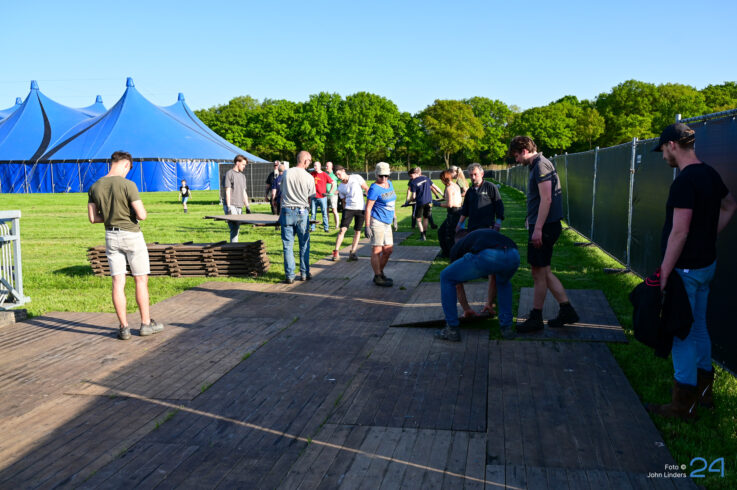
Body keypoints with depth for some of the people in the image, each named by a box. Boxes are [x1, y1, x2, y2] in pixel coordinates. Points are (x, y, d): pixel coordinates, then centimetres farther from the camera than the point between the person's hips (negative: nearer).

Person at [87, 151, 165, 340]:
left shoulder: (95, 187, 2)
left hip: (111, 236, 5)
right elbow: (142, 215, -20)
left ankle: (124, 327, 8)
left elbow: (93, 218, 5)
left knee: (118, 282, 5)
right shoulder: (127, 185, -17)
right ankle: (146, 323, 14)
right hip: (131, 235, -5)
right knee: (141, 280, 7)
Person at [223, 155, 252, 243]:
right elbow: (227, 191, -8)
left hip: (239, 206, 7)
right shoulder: (229, 173, -3)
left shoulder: (242, 176, 20)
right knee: (234, 228, -13)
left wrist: (247, 206, 17)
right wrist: (229, 207, -14)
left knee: (236, 229, 6)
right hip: (231, 206, -7)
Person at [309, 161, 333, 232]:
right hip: (314, 197, 3)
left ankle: (326, 227, 5)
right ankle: (312, 228, 9)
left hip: (322, 197, -3)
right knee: (313, 213, 4)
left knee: (324, 213, 0)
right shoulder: (312, 174, 6)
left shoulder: (324, 175, -3)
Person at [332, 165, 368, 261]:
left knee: (357, 231, 3)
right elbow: (344, 201, 14)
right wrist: (344, 212, 9)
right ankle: (336, 252, -7)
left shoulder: (356, 178, -2)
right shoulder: (340, 187, 8)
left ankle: (352, 252, 11)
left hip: (360, 208, -1)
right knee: (343, 229, -10)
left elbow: (366, 189, 0)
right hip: (348, 208, 1)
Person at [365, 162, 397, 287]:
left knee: (388, 250, 12)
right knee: (377, 250, -4)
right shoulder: (375, 188, -13)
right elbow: (368, 208, -15)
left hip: (387, 223, 9)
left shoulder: (389, 184, 12)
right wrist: (367, 226, -19)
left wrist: (394, 217, 24)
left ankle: (380, 273, 25)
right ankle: (378, 277, 2)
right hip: (377, 221, -9)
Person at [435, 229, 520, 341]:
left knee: (446, 278, 21)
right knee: (503, 283, 41)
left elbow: (458, 285, 41)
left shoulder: (457, 247, 35)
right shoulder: (490, 235, 45)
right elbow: (493, 277, 53)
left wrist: (467, 309, 56)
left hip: (486, 257, -4)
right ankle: (507, 327, 34)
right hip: (513, 256, 4)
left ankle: (452, 330, 21)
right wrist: (489, 303, 66)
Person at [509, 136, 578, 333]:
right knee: (543, 271, 14)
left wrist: (538, 229, -23)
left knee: (539, 272, -1)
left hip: (544, 227, -10)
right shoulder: (537, 165, 17)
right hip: (543, 226, 10)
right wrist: (531, 221, 24)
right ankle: (566, 310, 19)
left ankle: (536, 318, 9)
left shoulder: (541, 165, -14)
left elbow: (546, 199, -21)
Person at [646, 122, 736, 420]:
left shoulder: (685, 182, -22)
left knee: (681, 334, 0)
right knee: (698, 327, 20)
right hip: (706, 263, 9)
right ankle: (704, 391, 32)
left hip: (686, 269, -9)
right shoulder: (710, 175, 8)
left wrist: (664, 273, -21)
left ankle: (683, 405, 10)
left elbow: (679, 232, -25)